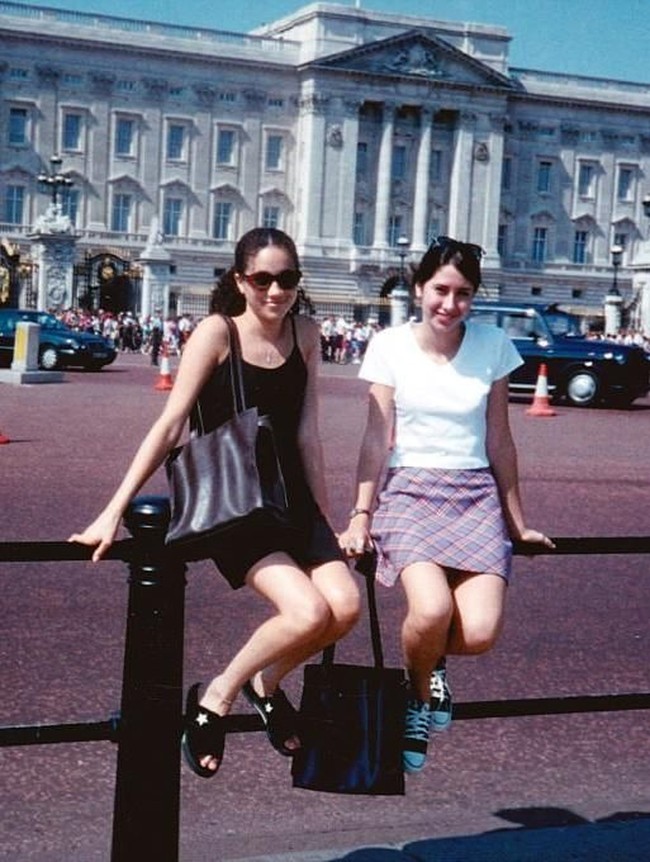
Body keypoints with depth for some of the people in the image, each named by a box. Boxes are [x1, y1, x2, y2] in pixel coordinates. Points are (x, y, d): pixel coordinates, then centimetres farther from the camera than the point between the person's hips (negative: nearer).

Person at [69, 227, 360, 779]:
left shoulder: (305, 335, 4)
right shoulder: (217, 332, -10)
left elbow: (306, 433, 5)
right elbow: (170, 425, -12)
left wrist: (325, 519, 6)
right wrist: (114, 511, -16)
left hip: (290, 496, 5)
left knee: (346, 608, -14)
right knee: (309, 614, -23)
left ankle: (266, 683, 15)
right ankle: (215, 698, 1)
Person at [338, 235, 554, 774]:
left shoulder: (492, 346, 4)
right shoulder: (391, 346, 0)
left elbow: (499, 442, 11)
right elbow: (377, 439, 0)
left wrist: (518, 523, 15)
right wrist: (361, 516, -5)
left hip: (476, 496, 2)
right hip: (409, 491, -2)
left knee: (479, 632, -20)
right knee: (433, 610, -29)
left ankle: (433, 662, 19)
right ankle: (419, 694, 5)